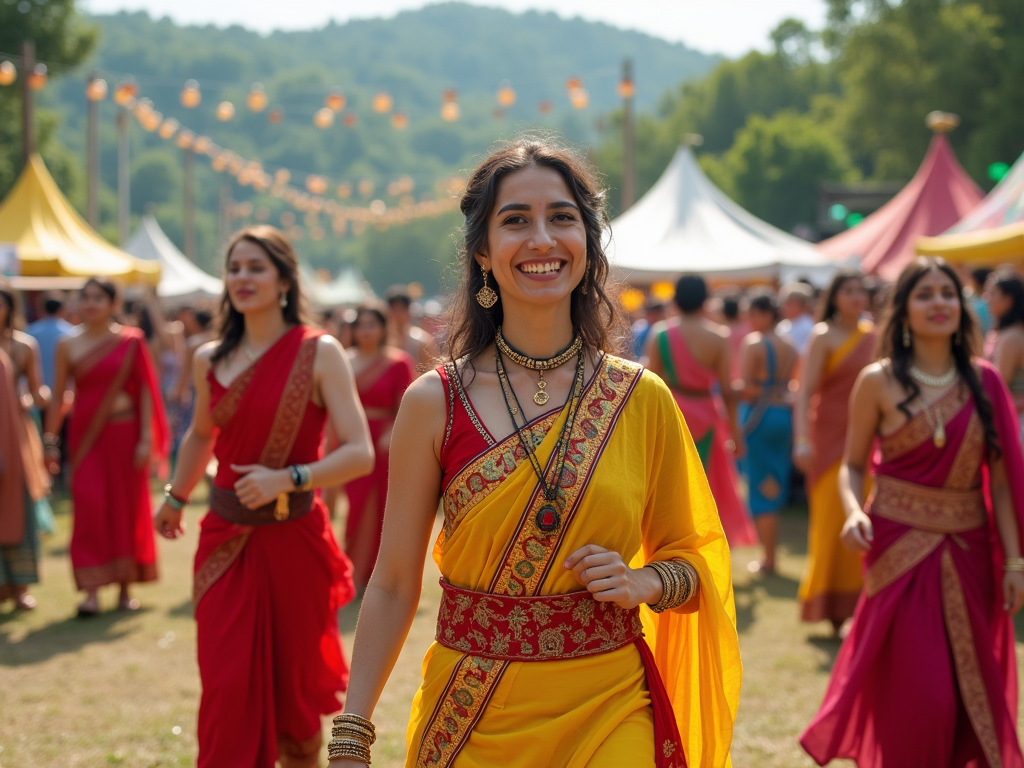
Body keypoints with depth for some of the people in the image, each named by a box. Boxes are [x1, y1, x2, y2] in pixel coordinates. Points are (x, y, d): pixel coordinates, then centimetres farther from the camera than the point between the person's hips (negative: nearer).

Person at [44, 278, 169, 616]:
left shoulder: (130, 341, 1)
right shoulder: (67, 346, 6)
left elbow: (145, 391, 0)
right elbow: (58, 396, 9)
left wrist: (146, 439, -6)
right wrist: (50, 440, 4)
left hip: (123, 432, -1)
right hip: (85, 434, 1)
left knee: (127, 506, 4)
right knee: (89, 507, -7)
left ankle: (126, 588, 15)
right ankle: (91, 591, -7)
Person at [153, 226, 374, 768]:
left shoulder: (320, 353, -8)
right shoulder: (210, 360, 6)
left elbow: (360, 454, -15)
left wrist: (287, 479, -26)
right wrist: (175, 498, 34)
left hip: (293, 540, -3)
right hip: (226, 541, 3)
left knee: (295, 690, 9)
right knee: (227, 692, -2)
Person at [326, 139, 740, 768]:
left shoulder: (643, 400, -1)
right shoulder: (435, 403, -5)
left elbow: (692, 555, 10)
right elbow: (393, 586, 0)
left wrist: (642, 583, -11)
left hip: (609, 715, 1)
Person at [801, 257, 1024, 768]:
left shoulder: (983, 381, 3)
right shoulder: (878, 381, -3)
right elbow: (852, 464, 3)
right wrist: (853, 511, -17)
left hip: (968, 551, 3)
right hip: (900, 548, -3)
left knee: (976, 691, 8)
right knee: (918, 694, -5)